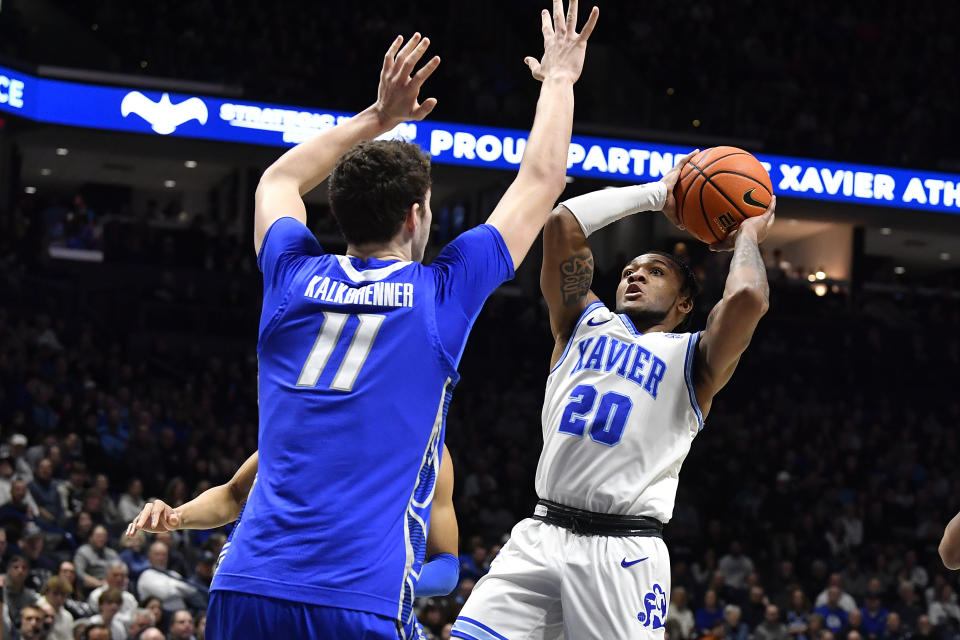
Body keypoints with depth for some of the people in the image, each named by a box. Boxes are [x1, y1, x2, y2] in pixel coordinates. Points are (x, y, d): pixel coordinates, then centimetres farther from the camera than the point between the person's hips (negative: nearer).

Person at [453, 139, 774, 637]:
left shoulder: (694, 359, 9)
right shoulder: (585, 324, 20)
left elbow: (747, 299, -12)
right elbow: (562, 223, 8)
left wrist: (747, 236, 8)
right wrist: (656, 195, 15)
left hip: (623, 553, -3)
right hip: (542, 535, 3)